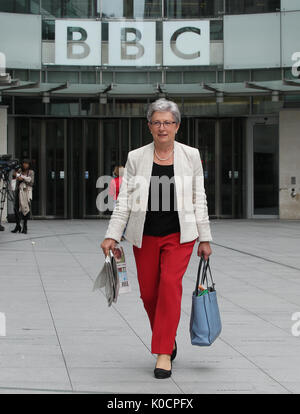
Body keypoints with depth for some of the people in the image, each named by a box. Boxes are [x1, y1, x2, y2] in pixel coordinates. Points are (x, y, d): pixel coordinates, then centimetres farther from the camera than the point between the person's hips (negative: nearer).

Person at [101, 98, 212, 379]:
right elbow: (124, 200, 2)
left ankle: (164, 353, -11)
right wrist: (112, 236, -6)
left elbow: (198, 200, 5)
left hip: (179, 234, -2)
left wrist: (205, 239, 4)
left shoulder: (190, 156, 2)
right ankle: (168, 340, 31)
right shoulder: (135, 158, 2)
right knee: (148, 293, 5)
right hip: (145, 235, 2)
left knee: (170, 284, -18)